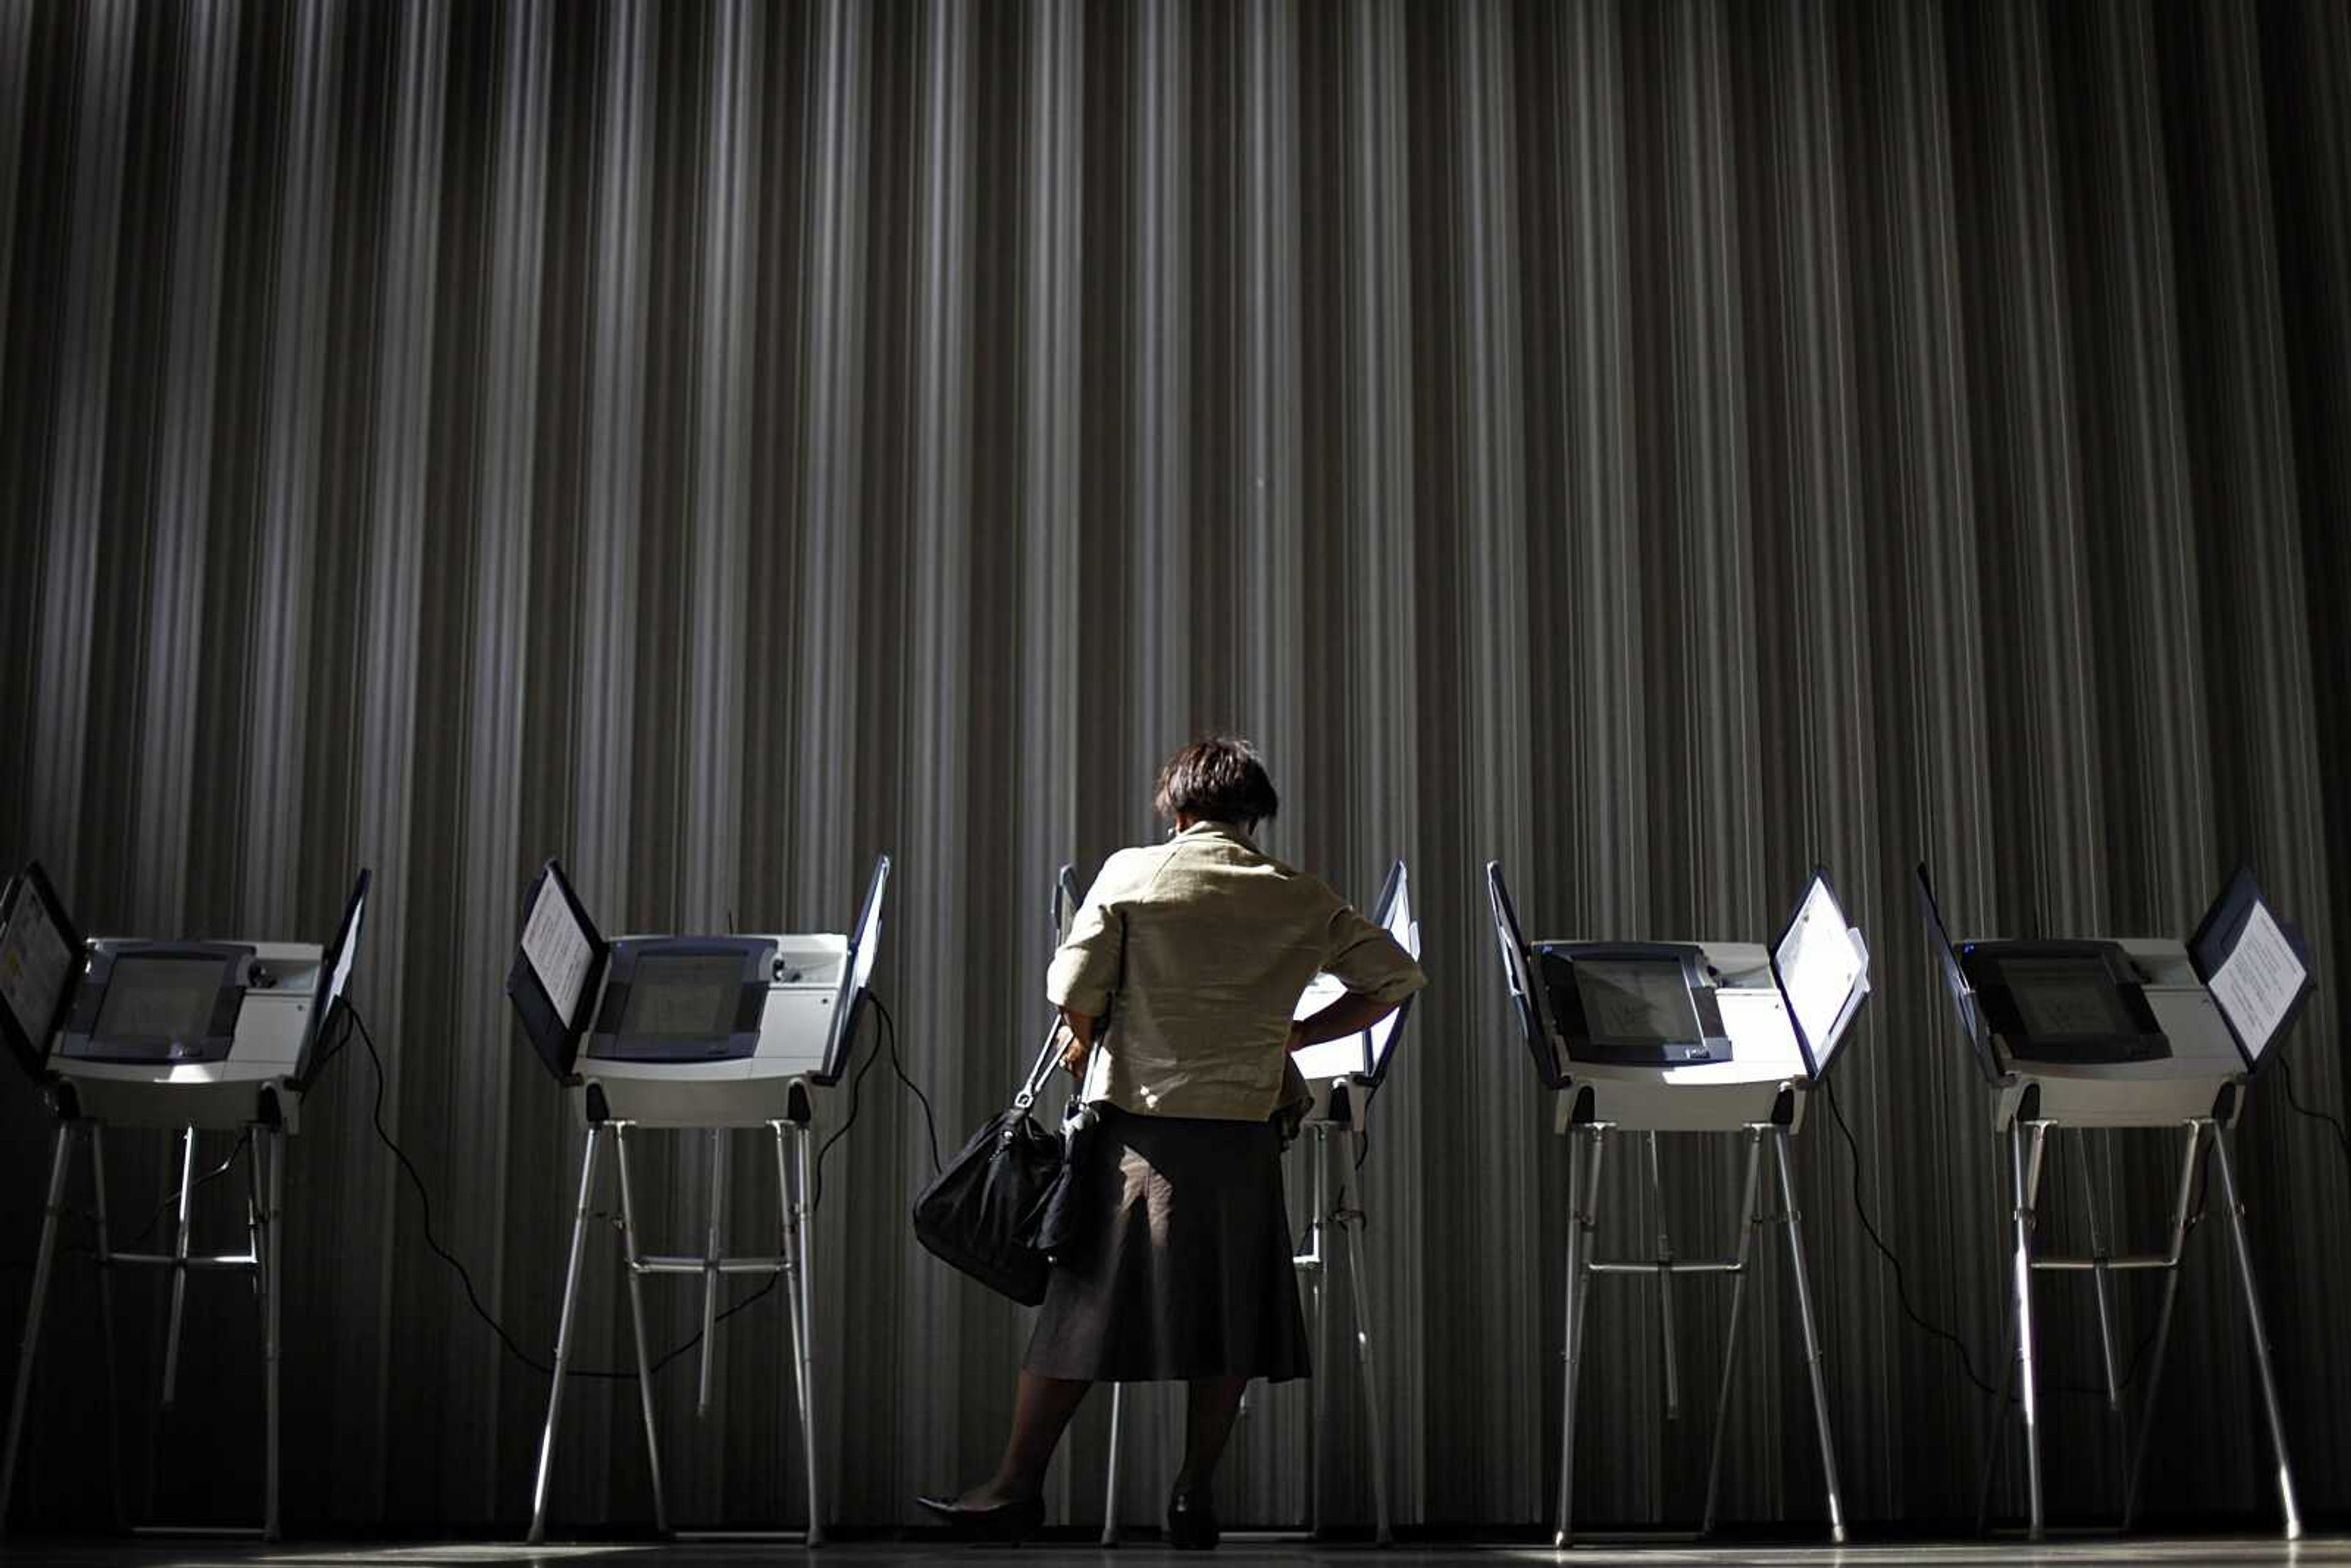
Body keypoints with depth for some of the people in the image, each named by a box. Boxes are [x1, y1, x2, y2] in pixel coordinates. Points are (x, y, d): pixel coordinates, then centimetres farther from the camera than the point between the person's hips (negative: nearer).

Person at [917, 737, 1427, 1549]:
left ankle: (1016, 1489, 8)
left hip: (1135, 1123, -1)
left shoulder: (1130, 874, -1)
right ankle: (1194, 1497, 13)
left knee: (1080, 1308, 4)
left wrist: (1085, 1044, 15)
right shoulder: (1302, 900, 6)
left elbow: (1074, 986, -5)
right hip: (1242, 1132, 1)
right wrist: (1295, 1035, 13)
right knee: (1228, 1319, 11)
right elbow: (1396, 977, 8)